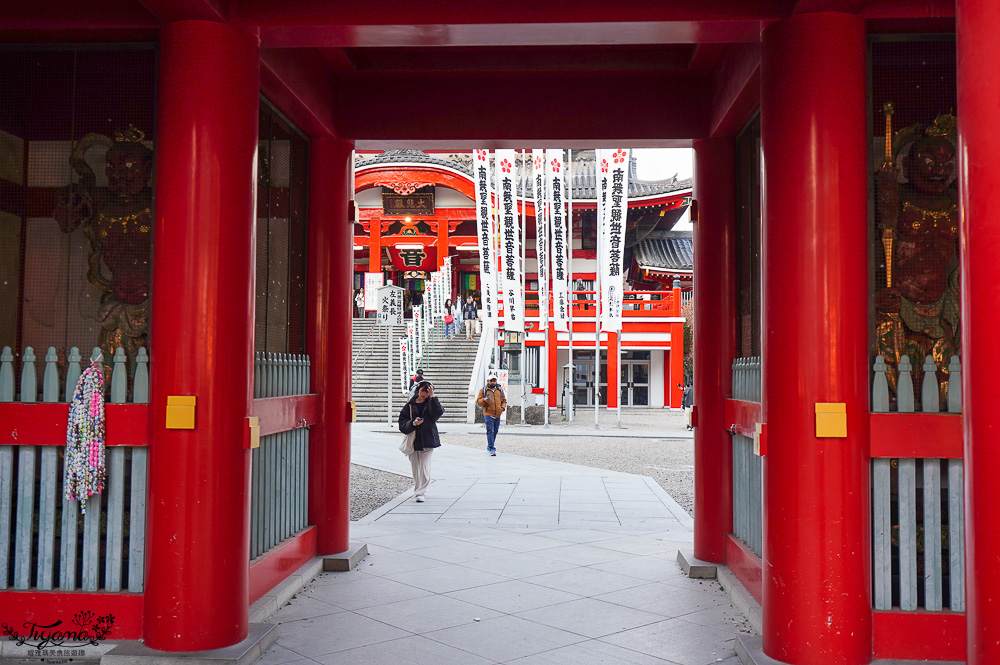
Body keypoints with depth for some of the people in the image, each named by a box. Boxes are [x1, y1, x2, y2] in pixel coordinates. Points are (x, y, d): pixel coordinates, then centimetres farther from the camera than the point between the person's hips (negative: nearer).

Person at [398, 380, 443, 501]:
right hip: (413, 441, 1)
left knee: (425, 468, -7)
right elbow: (402, 425, -2)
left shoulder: (431, 404, 4)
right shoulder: (409, 406, 4)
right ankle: (418, 490, 26)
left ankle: (421, 492, -3)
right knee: (415, 468, 10)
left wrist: (432, 397, -21)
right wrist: (413, 423, -21)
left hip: (427, 441, -1)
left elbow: (438, 412, -20)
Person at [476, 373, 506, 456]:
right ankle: (492, 449, -15)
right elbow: (478, 401, 4)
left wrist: (503, 407, 3)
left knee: (495, 432, 11)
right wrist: (484, 400, -17)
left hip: (497, 415, 4)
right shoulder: (483, 390, 3)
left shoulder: (500, 390, 13)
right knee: (490, 431, -13)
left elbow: (504, 400, 21)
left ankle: (489, 447, 27)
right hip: (488, 414, -4)